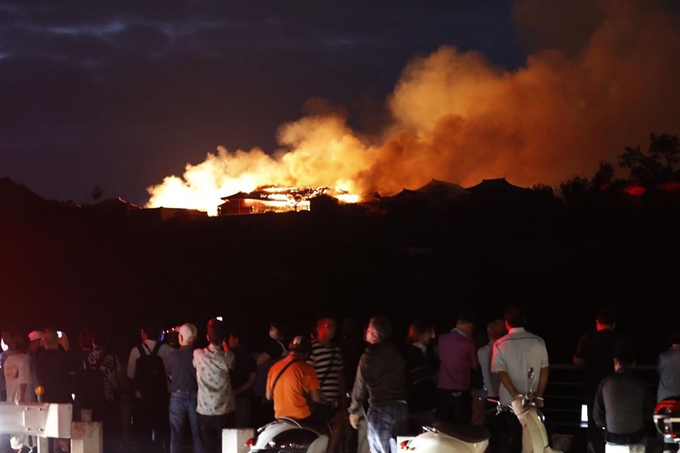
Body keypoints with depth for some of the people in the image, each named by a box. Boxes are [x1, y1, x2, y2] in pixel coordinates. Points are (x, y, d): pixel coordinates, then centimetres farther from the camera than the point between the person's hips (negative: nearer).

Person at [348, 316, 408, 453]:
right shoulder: (398, 354, 8)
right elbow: (405, 380, 8)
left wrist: (354, 411, 8)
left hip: (380, 410, -4)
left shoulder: (369, 356, -5)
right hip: (401, 407, 4)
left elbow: (360, 387, -2)